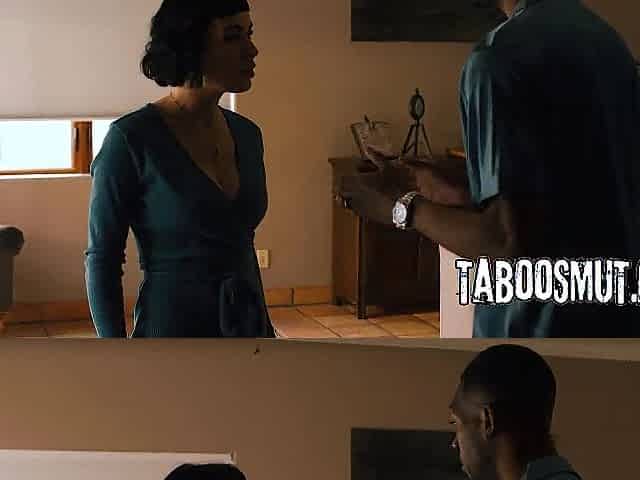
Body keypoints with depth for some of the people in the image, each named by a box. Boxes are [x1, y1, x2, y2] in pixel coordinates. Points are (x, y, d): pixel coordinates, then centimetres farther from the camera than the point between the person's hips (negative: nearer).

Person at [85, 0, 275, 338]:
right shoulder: (131, 138, -13)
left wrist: (264, 328, 16)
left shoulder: (247, 134, 5)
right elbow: (101, 259, -11)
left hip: (247, 326, 6)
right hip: (171, 327, -6)